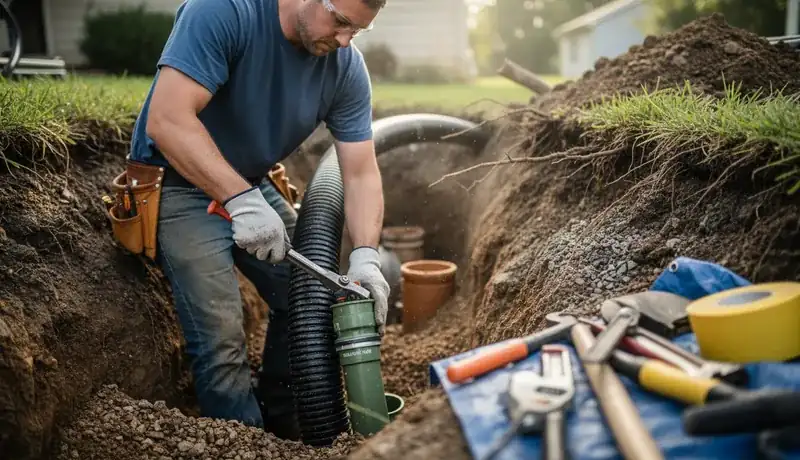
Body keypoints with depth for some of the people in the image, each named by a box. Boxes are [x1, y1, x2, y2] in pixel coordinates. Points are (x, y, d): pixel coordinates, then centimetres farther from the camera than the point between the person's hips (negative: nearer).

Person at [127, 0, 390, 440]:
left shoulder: (347, 68, -9)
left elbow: (361, 172, -10)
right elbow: (166, 120, -32)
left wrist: (365, 257, -24)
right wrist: (240, 199, -39)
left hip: (253, 184, 6)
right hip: (179, 181, -6)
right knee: (222, 338, -14)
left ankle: (285, 429, 26)